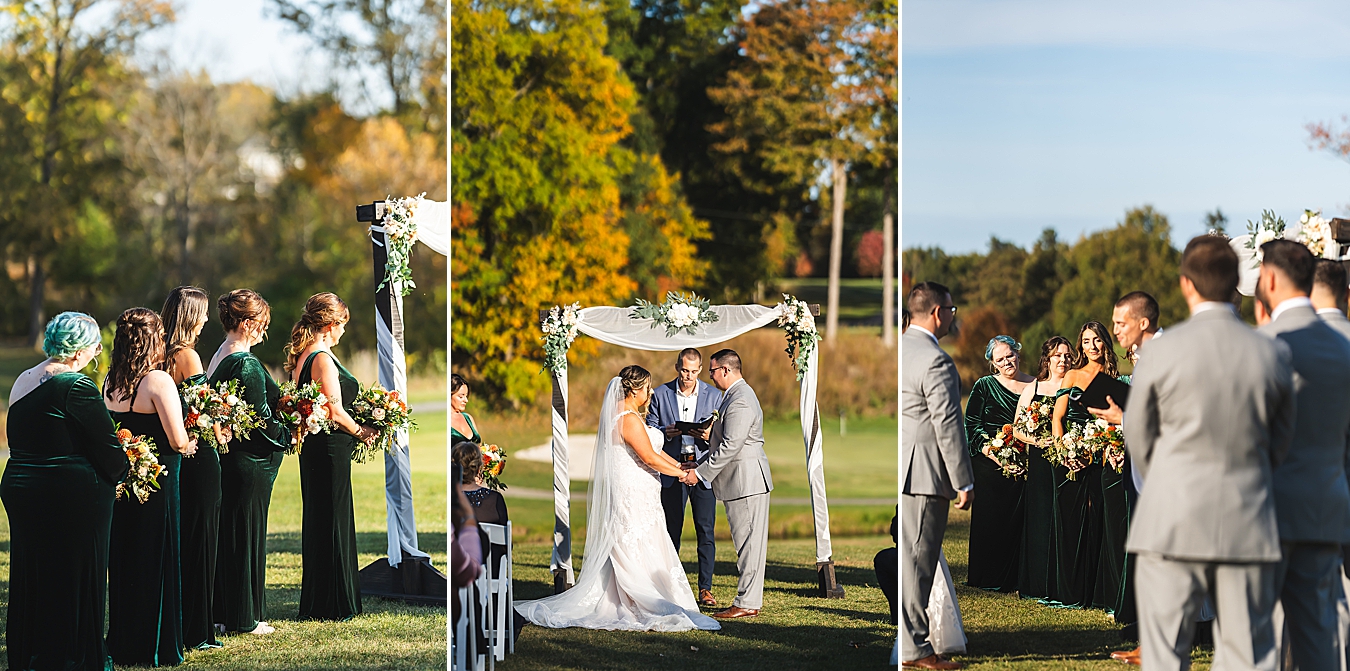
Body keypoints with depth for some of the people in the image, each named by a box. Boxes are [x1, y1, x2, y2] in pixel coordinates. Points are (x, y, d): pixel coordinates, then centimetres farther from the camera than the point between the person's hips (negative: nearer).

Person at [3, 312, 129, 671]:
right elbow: (106, 443, -15)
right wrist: (119, 473, 4)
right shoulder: (77, 386, -17)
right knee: (74, 576, 2)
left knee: (31, 577, 15)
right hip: (72, 494, -8)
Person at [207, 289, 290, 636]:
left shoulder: (219, 357, 10)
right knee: (246, 533, -1)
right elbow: (260, 420, -20)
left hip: (226, 457, 9)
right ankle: (244, 617, 7)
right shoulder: (246, 364, -19)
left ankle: (221, 611, 20)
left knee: (227, 532, 14)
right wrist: (288, 436, -3)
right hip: (250, 462, -9)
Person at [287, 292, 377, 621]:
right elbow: (335, 412, -21)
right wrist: (361, 432, -4)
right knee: (332, 523, -2)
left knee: (316, 521, 15)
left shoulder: (300, 356, 11)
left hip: (311, 445, 10)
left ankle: (314, 602, 23)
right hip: (330, 449, -10)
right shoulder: (323, 359, -18)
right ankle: (333, 604, 4)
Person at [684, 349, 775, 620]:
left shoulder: (740, 401, -18)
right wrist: (699, 464, 16)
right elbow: (725, 443, 22)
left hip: (747, 482, -11)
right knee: (746, 543, 12)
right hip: (740, 481, 11)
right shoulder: (736, 395, 17)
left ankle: (748, 603, -3)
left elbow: (731, 446, -22)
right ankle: (749, 598, 17)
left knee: (749, 542, -6)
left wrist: (700, 473, -17)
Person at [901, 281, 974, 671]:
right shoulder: (936, 362, -17)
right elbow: (948, 427, -17)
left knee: (901, 558, 15)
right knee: (916, 560, -3)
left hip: (889, 470, 9)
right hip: (922, 475, -9)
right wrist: (964, 484, -12)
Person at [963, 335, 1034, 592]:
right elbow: (971, 424, 2)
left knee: (1021, 520, -3)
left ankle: (1016, 577, 2)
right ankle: (986, 577, 7)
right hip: (990, 464, -1)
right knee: (990, 520, -1)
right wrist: (989, 449, -13)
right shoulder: (984, 386, 7)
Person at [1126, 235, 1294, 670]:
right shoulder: (1273, 354, -1)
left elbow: (1138, 441, 5)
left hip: (1172, 525, -2)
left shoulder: (1160, 352, -7)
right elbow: (1280, 442, 11)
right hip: (1248, 528, 2)